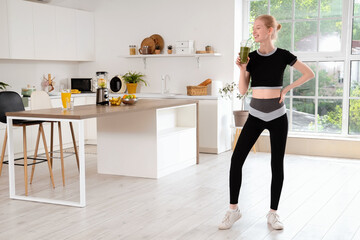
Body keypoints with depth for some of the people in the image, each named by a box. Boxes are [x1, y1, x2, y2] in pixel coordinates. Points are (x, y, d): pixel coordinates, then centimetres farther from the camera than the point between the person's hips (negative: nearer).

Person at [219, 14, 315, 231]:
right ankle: (233, 210, 8)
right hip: (256, 115, 2)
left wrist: (287, 89, -1)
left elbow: (309, 73, 5)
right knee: (237, 159, -6)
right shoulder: (251, 57, 3)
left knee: (277, 164, 4)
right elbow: (243, 90, 2)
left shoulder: (282, 55, -3)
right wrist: (242, 69, -12)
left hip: (277, 115, -2)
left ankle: (273, 213, 18)